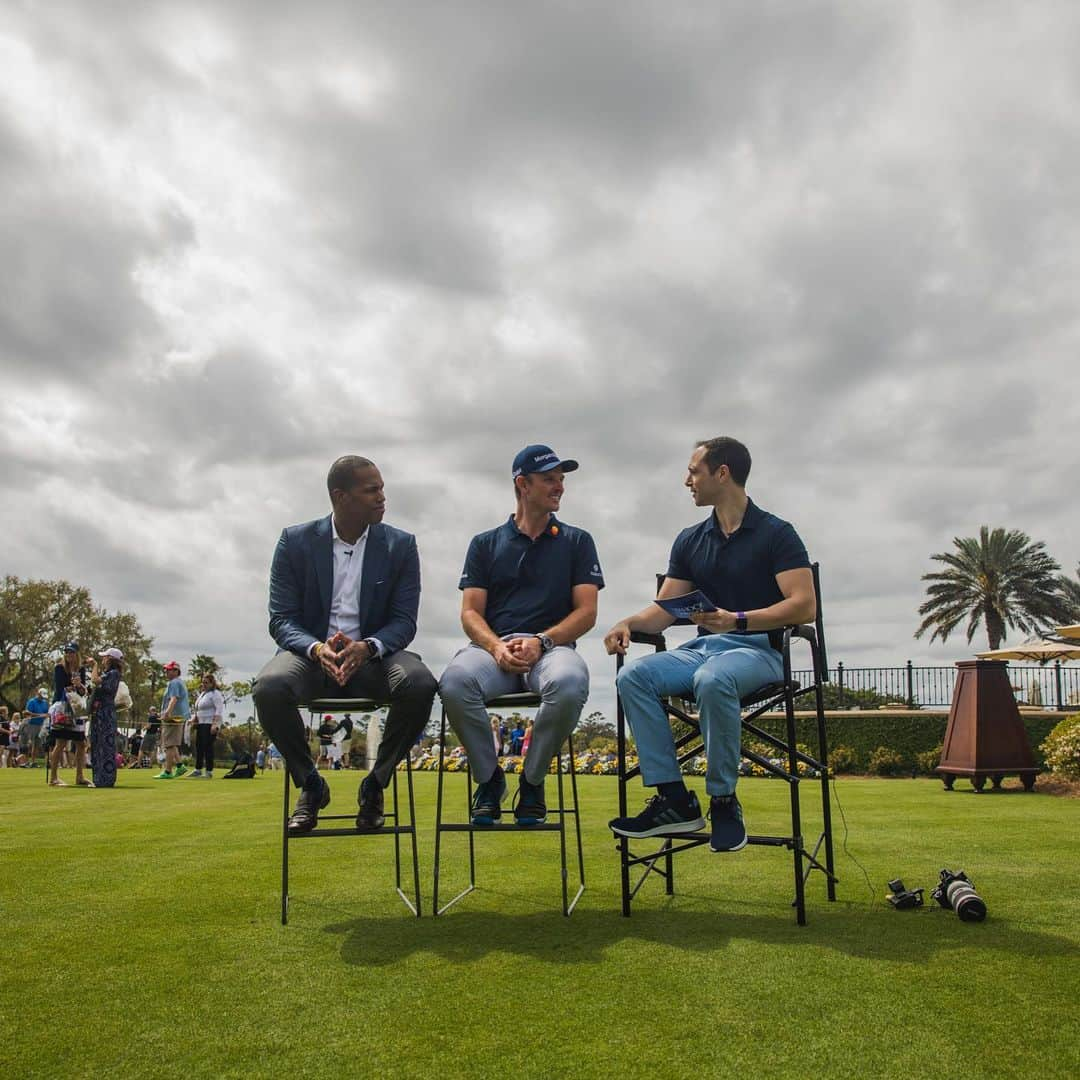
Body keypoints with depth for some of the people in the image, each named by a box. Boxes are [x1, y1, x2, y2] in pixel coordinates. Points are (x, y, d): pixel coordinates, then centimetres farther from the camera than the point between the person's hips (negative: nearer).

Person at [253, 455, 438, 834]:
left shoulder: (401, 545, 1)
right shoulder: (295, 542, 0)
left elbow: (404, 621, -3)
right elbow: (281, 619, -4)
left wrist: (367, 647, -27)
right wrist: (317, 649, -27)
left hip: (371, 656, 0)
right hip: (311, 652, 0)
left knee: (420, 684, -33)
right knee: (268, 688, -34)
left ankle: (375, 785, -9)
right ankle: (310, 784, -6)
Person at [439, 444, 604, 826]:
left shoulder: (576, 541, 17)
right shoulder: (485, 544, 19)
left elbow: (586, 612, 6)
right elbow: (471, 612, 9)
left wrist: (540, 641, -13)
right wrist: (497, 647, -13)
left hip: (552, 646, 0)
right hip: (493, 645, 1)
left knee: (569, 684, -38)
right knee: (454, 682, -34)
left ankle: (532, 781, -10)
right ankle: (489, 779, -7)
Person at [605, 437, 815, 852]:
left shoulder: (775, 534, -2)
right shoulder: (690, 541, 17)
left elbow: (804, 605, -13)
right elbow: (664, 609, 14)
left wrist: (738, 620, -25)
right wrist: (629, 622, -8)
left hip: (758, 649, -6)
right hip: (701, 646, 6)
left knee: (713, 680, -39)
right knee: (633, 676, -22)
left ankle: (724, 801, -22)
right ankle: (674, 799, -22)